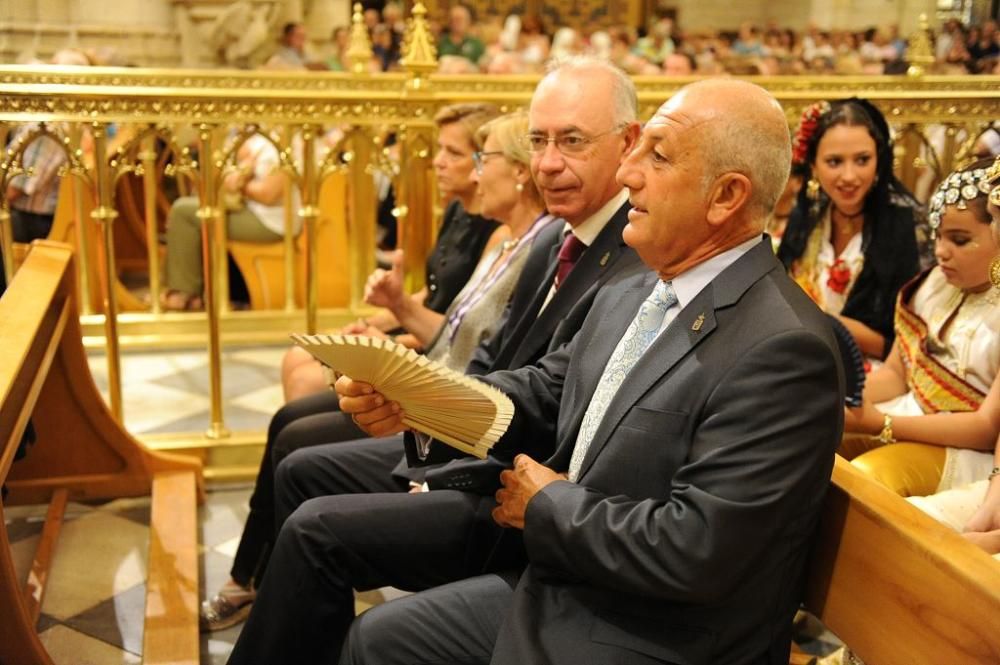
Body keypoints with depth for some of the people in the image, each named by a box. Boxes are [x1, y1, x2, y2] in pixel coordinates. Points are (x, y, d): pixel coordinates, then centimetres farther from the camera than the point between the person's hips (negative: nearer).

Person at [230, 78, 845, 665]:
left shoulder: (786, 350, -25)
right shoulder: (629, 296, 3)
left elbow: (693, 550, -27)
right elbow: (542, 393, 7)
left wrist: (546, 504, -14)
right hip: (561, 576, 7)